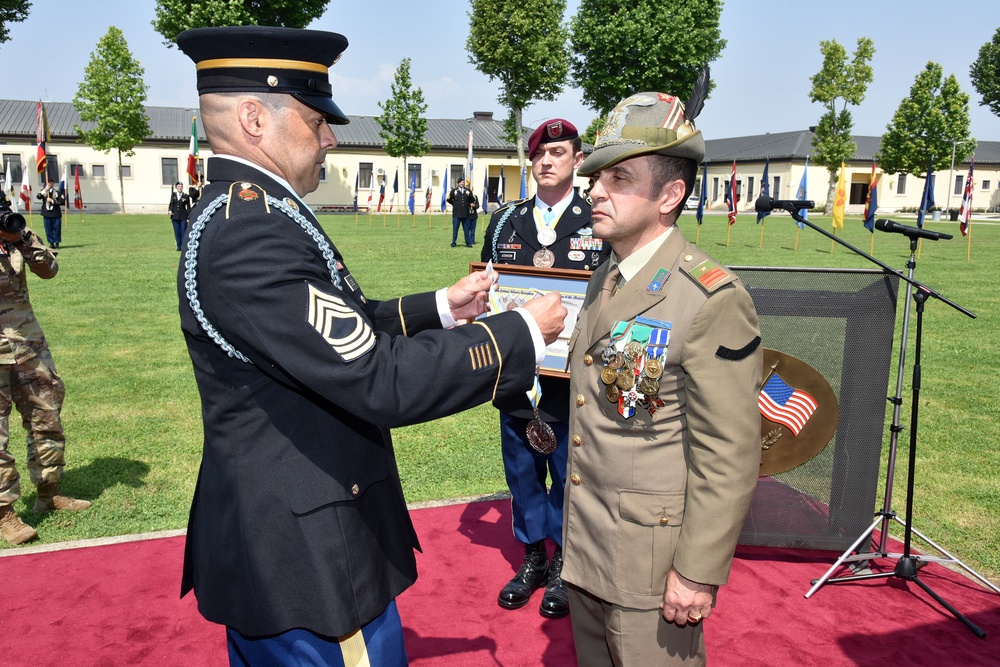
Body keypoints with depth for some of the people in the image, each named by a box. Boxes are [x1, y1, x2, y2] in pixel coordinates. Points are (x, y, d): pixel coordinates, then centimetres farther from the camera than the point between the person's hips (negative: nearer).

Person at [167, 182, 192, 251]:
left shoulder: (186, 196, -1)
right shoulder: (173, 194, 8)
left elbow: (188, 207, 0)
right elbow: (171, 203, 14)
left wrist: (189, 217, -4)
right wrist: (170, 210, -6)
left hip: (183, 217, -3)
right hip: (175, 216, 3)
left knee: (183, 232, -4)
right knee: (177, 232, 6)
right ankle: (179, 246, 15)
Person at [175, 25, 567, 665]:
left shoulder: (239, 211, 7)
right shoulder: (249, 232, -27)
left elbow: (343, 329, 13)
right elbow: (383, 383, -30)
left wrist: (441, 308, 7)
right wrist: (523, 332, -20)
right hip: (306, 562, -10)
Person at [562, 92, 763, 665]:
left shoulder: (713, 300, -21)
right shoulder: (603, 279, 5)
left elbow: (729, 459, -19)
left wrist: (699, 573, -16)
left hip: (651, 564, -7)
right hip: (585, 548, 8)